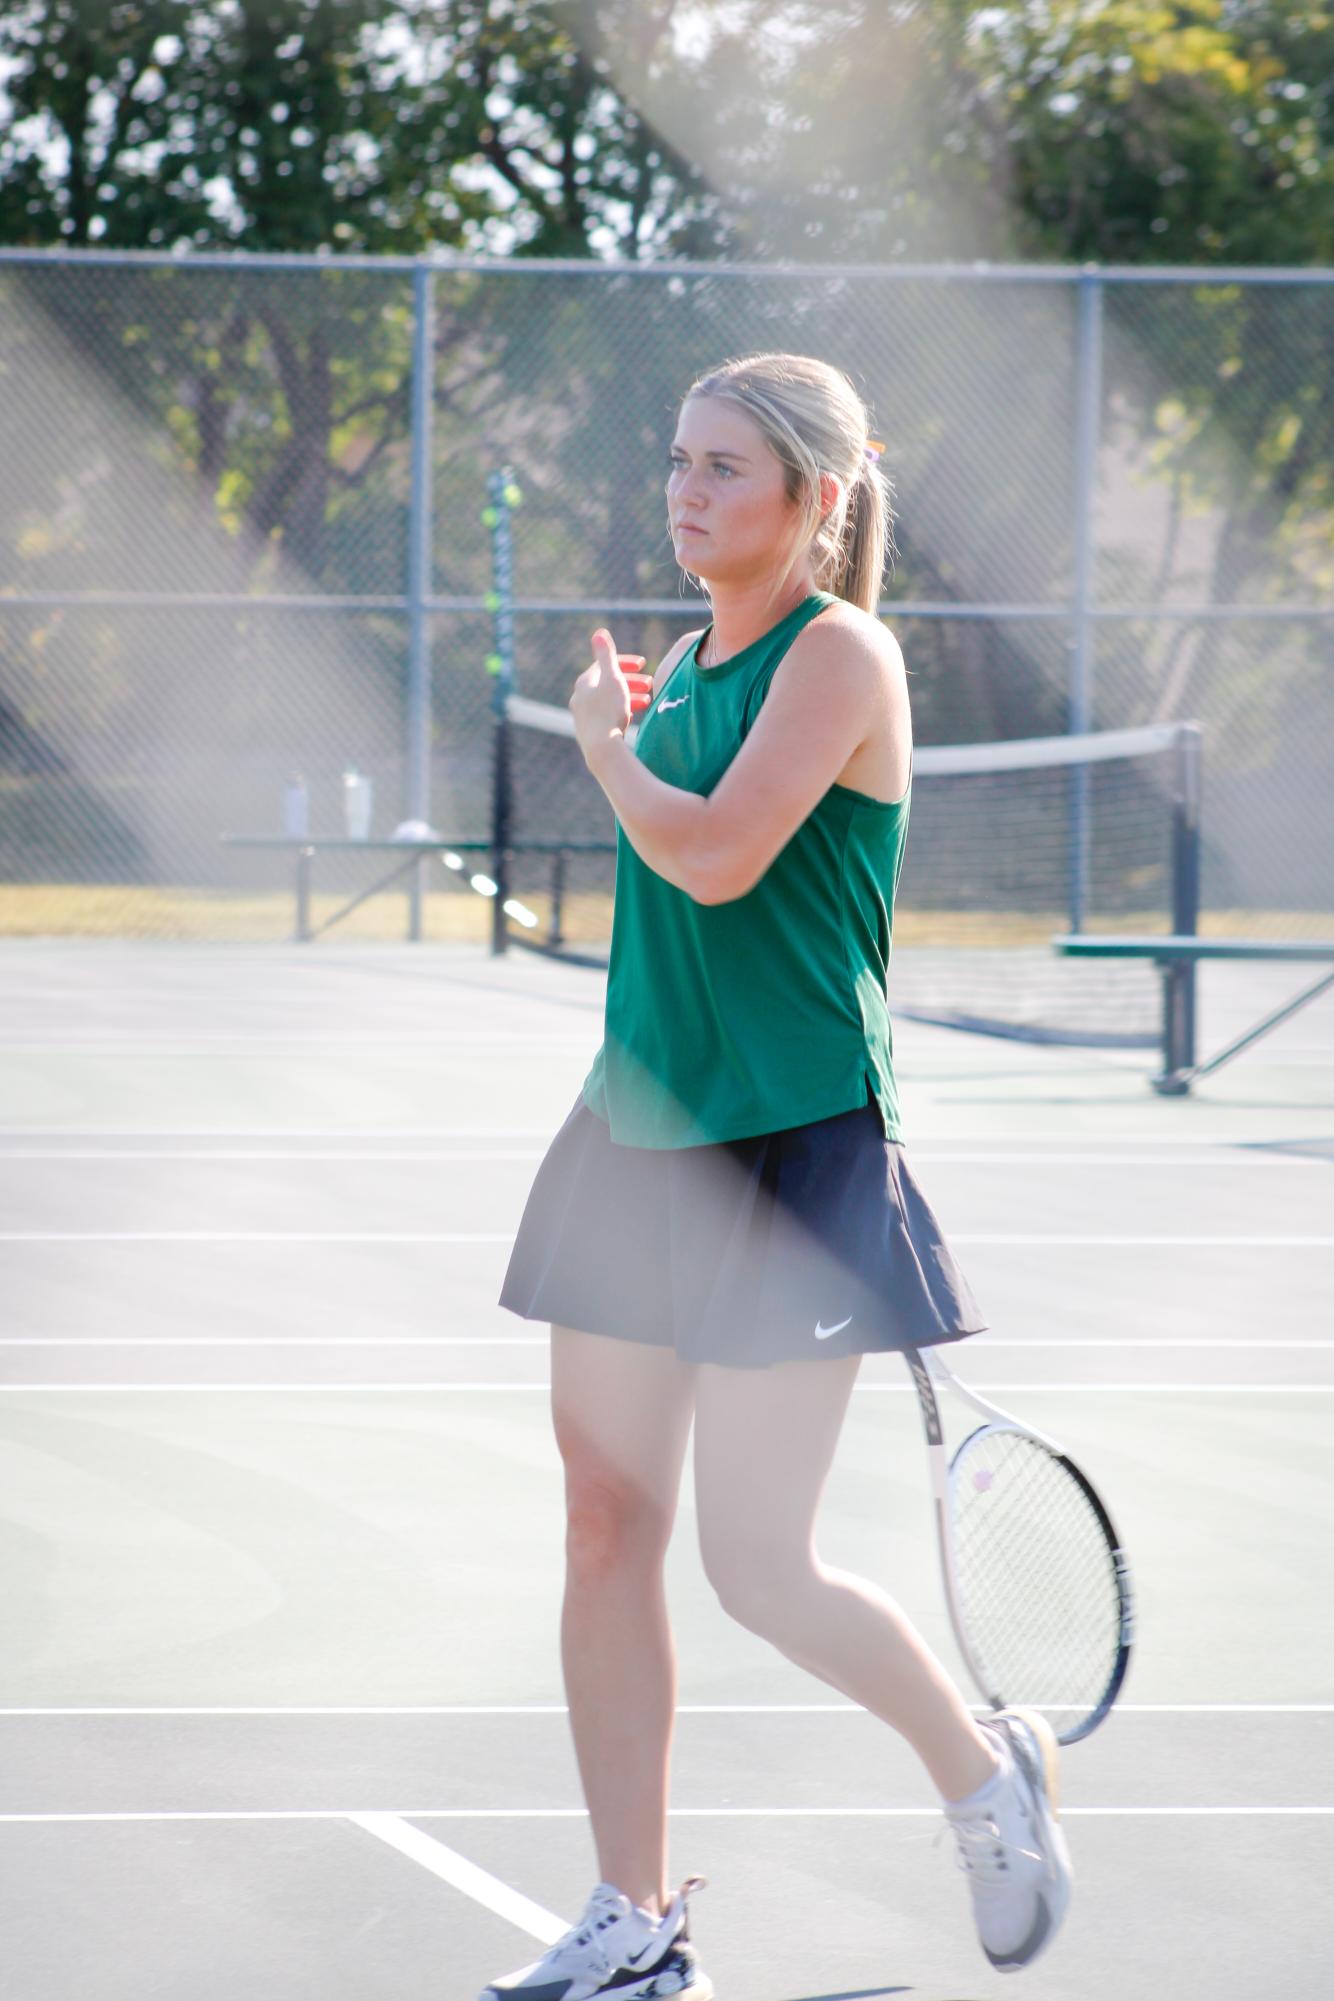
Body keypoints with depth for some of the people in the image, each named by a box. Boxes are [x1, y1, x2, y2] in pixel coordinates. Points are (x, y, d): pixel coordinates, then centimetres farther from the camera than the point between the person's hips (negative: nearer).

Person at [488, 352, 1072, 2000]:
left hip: (791, 1153, -8)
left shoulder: (840, 655, -11)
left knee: (760, 1570, -6)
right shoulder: (685, 663, 13)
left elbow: (718, 856, -23)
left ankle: (988, 1771, 20)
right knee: (606, 1534, 4)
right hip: (640, 1143, 8)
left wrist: (606, 743, -6)